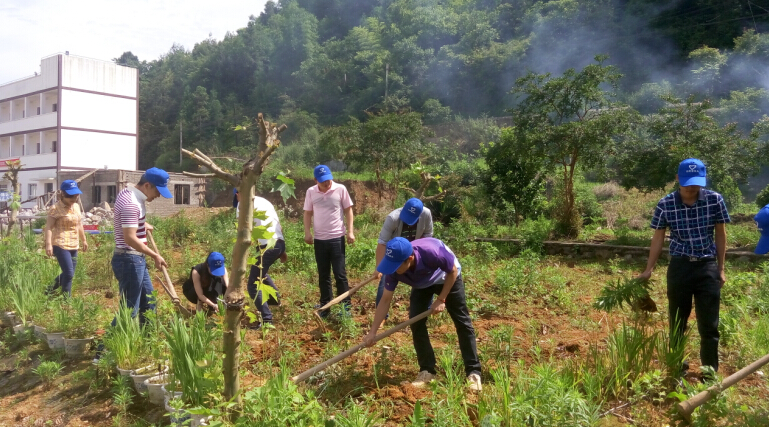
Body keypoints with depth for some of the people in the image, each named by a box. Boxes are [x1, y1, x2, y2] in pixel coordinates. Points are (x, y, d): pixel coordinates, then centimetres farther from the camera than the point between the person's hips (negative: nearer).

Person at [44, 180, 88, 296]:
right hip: (60, 245, -8)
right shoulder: (56, 208, -11)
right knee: (69, 273, -10)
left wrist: (84, 240, 27)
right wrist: (48, 244, -25)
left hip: (73, 245, 8)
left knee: (69, 273, 14)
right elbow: (48, 227, -16)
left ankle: (50, 290, 36)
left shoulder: (76, 206, 12)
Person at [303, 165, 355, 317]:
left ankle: (346, 305, 11)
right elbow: (308, 213, 8)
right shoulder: (311, 192, 1)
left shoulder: (340, 189, -6)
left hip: (337, 238, -3)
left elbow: (348, 210, 0)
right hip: (319, 239, 3)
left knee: (340, 273, 0)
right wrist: (307, 232, -2)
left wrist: (350, 231, -6)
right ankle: (325, 305, 23)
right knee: (323, 274, 11)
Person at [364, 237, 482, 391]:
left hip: (448, 278, -3)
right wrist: (372, 332, -24)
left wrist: (441, 299, -23)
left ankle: (473, 372, 4)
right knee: (416, 323, -9)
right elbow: (386, 300, -22)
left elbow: (453, 271, -24)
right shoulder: (393, 269, -32)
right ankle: (427, 371, 3)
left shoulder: (432, 252, -45)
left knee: (462, 322, -5)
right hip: (422, 284, 3)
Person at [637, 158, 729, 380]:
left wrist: (721, 269, 5)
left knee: (709, 326, 4)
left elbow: (720, 235, 4)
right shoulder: (665, 204, -8)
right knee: (677, 324, 10)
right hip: (679, 267, 0)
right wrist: (648, 270, 1)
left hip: (707, 268, 0)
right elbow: (658, 238, 1)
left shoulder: (715, 200, -7)